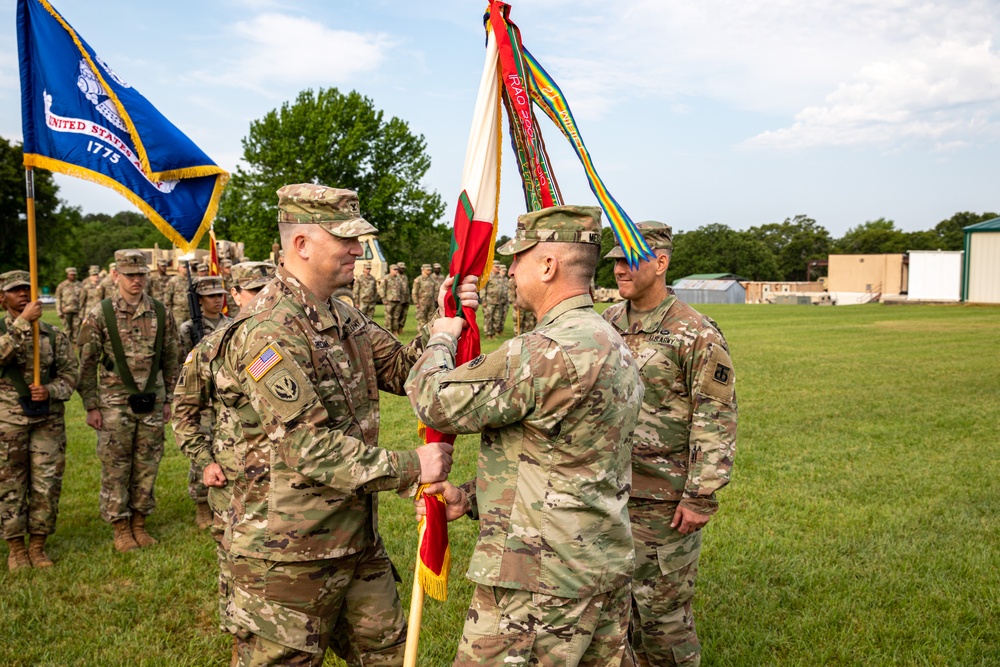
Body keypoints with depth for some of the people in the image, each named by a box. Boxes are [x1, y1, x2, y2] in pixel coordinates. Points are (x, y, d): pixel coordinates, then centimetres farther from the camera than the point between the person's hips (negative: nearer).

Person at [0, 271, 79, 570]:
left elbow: (71, 371, 5)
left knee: (47, 485, 4)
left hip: (49, 419, 2)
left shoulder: (53, 334, 7)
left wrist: (50, 391, -13)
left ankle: (37, 545, 18)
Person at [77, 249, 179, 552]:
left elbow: (170, 359, 10)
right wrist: (91, 406, -4)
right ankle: (120, 529, 17)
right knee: (115, 468, 4)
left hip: (152, 403, 3)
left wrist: (168, 399, 10)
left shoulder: (161, 313, 3)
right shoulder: (99, 315, -5)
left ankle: (139, 524, 23)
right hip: (115, 404, -2)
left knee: (147, 467, 9)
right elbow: (87, 363, -1)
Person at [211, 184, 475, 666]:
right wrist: (409, 468, -21)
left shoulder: (344, 318, 9)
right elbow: (309, 449, -25)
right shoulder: (267, 332, -21)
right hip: (289, 553, -9)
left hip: (357, 540, 9)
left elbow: (402, 369, 10)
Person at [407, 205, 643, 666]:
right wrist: (471, 498, 9)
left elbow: (435, 400, -18)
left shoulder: (549, 351, -24)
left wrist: (442, 338, 2)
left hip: (541, 581, -10)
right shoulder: (614, 345, 10)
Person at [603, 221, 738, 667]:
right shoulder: (607, 324, 7)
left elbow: (717, 421, -13)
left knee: (662, 606, 6)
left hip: (663, 501, -6)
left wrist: (701, 496, -15)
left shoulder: (697, 335, -12)